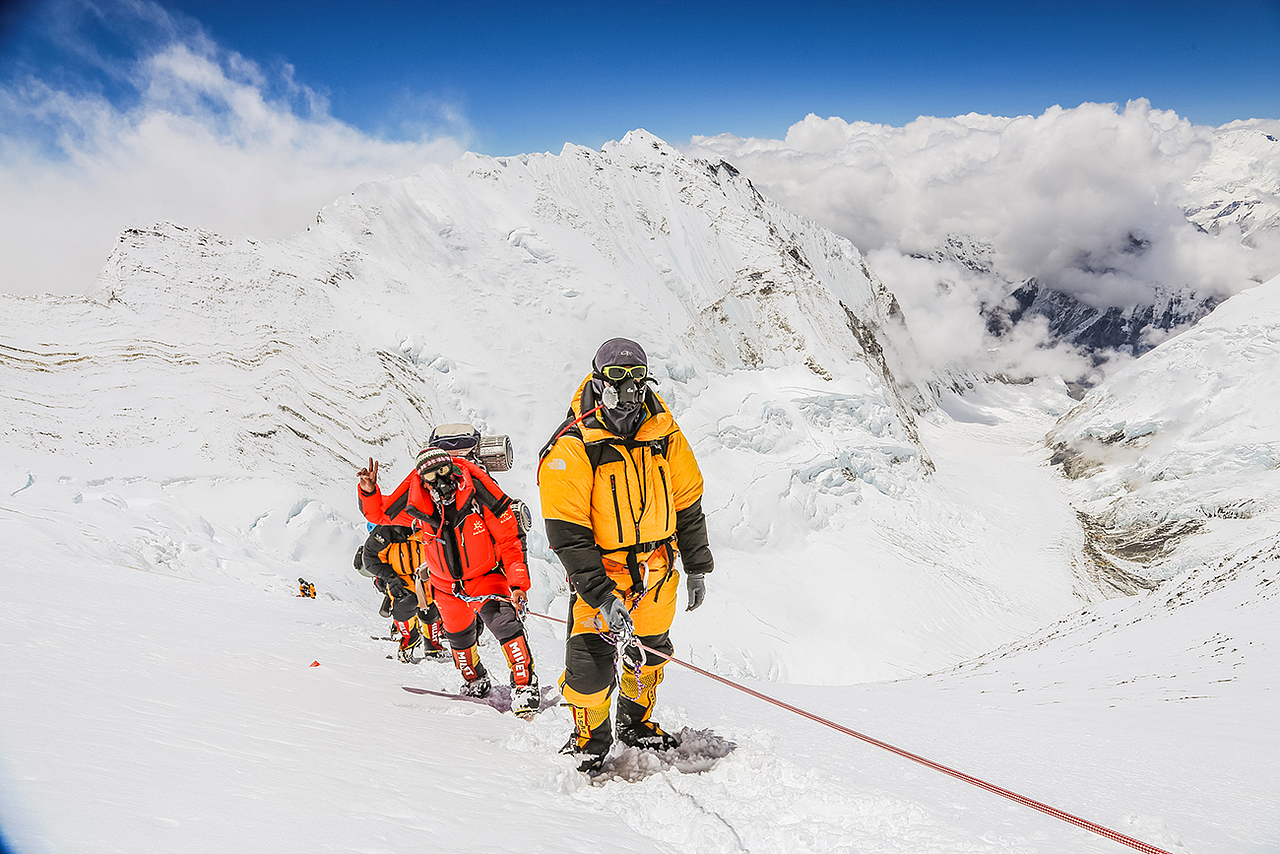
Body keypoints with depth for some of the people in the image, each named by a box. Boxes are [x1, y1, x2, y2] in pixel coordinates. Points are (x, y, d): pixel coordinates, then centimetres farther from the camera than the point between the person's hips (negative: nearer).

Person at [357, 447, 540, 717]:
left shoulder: (479, 493, -25)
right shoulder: (415, 503, -15)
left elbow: (509, 540, -18)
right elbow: (379, 513, 1)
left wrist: (518, 583, -25)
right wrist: (369, 492, -22)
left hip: (485, 576, -4)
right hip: (447, 586, 4)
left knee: (503, 621, -29)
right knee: (459, 636, 21)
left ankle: (525, 685, -21)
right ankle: (476, 682, 49)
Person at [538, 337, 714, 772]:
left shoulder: (664, 435, -4)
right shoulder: (572, 448, -19)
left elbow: (687, 503, 8)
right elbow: (565, 531, -21)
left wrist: (697, 567, 11)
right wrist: (600, 593, -27)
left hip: (658, 570, 5)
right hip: (600, 571, -4)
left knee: (651, 651, 21)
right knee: (592, 662, -6)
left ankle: (638, 723, 48)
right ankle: (590, 739, 25)